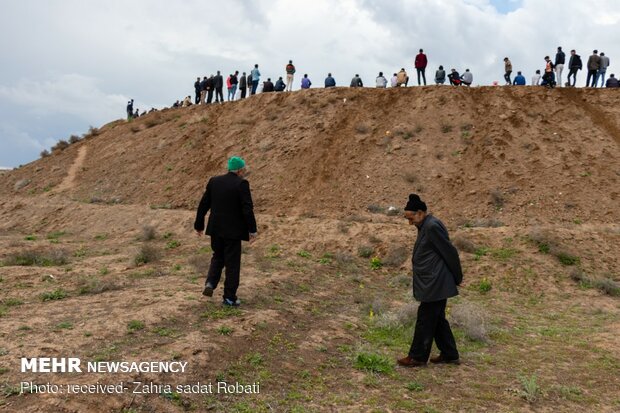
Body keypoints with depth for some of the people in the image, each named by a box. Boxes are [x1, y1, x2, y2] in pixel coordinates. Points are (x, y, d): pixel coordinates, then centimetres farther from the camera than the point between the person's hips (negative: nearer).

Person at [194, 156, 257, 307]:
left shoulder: (214, 181, 4)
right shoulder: (241, 184, -12)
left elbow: (203, 205, 7)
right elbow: (248, 209, -17)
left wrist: (199, 225, 15)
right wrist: (252, 230, -9)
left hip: (215, 228, 5)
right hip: (232, 231, -5)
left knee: (218, 257, 24)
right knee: (232, 263, 5)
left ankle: (210, 283, 5)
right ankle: (229, 297, 11)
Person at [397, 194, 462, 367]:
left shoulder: (432, 227, -19)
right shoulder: (426, 226, 12)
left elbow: (450, 252, -18)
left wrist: (457, 278, -9)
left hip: (434, 285, -10)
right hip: (435, 284, 10)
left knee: (425, 320, 0)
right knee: (437, 319, 16)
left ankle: (417, 357, 11)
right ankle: (450, 355, 26)